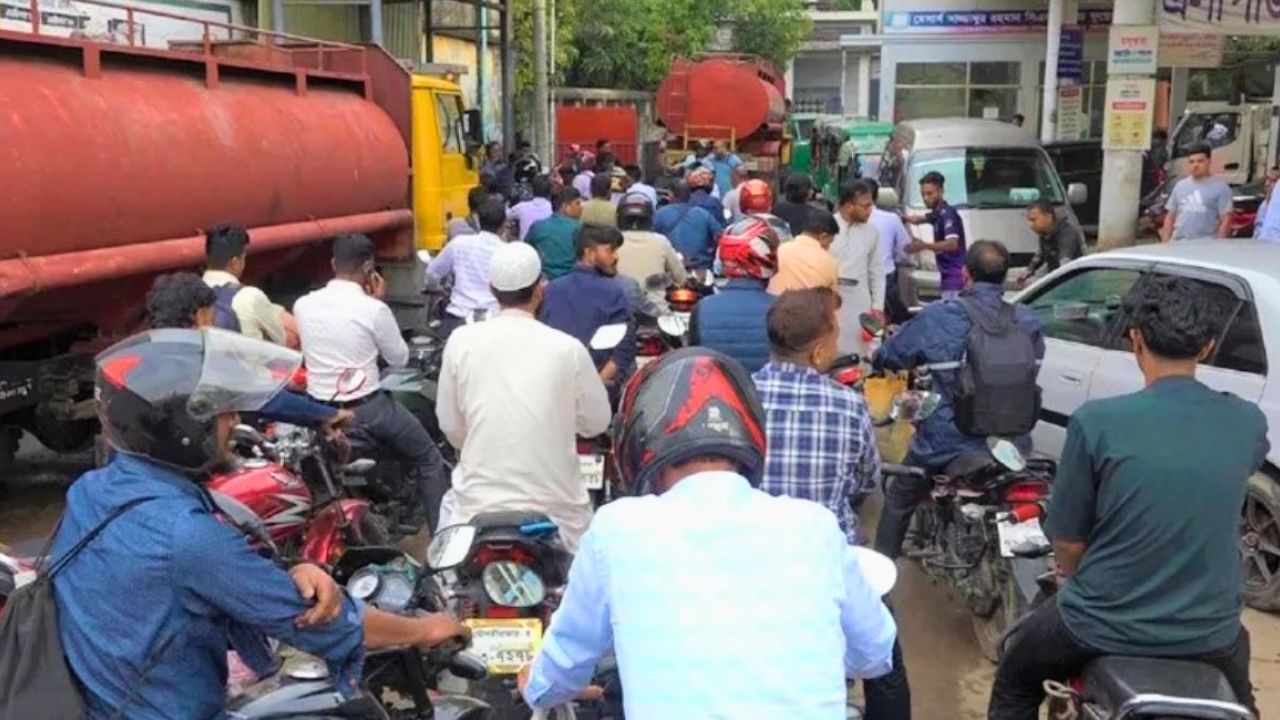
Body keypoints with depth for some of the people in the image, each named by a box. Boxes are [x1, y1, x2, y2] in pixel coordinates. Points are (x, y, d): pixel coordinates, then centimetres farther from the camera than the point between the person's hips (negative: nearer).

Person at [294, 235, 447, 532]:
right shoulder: (374, 309, -17)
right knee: (428, 459, 15)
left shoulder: (302, 304, -3)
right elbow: (399, 358, -2)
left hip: (317, 410, 6)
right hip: (365, 410, -6)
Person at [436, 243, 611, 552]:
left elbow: (451, 427, 5)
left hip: (477, 512, 1)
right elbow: (597, 423, 5)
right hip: (555, 515, -1)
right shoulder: (568, 348, -7)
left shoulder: (461, 341, -3)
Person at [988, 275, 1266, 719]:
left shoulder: (1097, 421, -19)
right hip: (1209, 635, 3)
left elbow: (1067, 541, -9)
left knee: (1015, 681, 28)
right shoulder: (1247, 423, -8)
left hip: (1105, 627, -3)